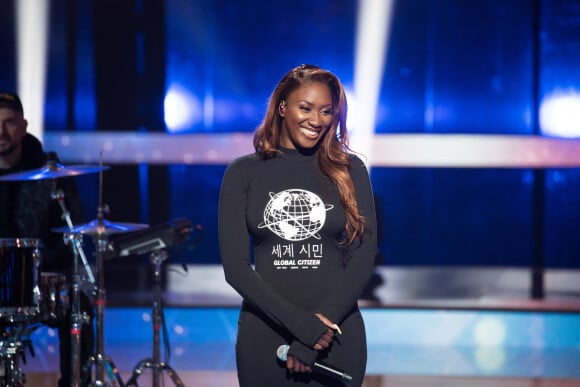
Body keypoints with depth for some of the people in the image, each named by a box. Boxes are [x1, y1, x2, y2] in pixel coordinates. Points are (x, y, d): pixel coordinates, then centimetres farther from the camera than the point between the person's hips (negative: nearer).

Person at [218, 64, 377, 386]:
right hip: (264, 334, 0)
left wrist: (323, 322, -14)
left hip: (336, 333, 0)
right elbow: (235, 265, -5)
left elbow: (363, 257, -2)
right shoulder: (243, 173, 2)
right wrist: (301, 324, -15)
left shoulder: (349, 170, 4)